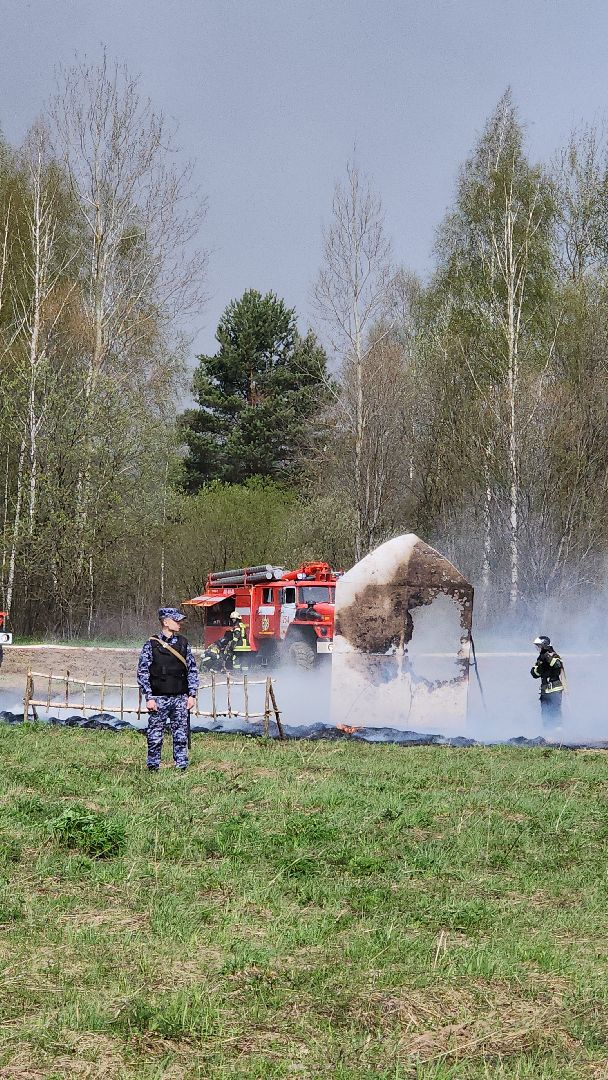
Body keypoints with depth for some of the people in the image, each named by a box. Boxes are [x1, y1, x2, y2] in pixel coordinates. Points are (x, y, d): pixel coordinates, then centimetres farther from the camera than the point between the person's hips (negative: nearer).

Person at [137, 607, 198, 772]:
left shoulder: (183, 643, 8)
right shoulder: (151, 644, -2)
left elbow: (192, 670, 11)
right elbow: (142, 673, -3)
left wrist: (192, 695, 4)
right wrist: (149, 698, -8)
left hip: (180, 698, 3)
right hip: (159, 698, -3)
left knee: (181, 736, 4)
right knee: (155, 736, 1)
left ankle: (182, 767, 10)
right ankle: (153, 768, 10)